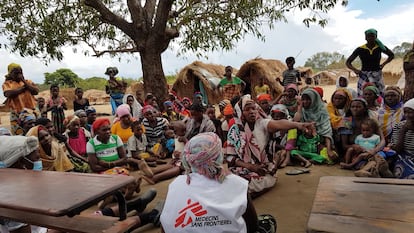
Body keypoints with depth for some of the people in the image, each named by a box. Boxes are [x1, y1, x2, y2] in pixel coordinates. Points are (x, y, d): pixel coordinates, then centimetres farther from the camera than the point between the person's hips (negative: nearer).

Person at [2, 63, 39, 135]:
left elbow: (36, 91, 0)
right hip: (16, 114, -2)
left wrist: (25, 83, -6)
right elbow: (8, 94, -12)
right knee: (18, 135, -5)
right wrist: (23, 87, -2)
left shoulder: (28, 81, 15)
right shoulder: (7, 83, 8)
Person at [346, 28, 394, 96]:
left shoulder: (380, 47, 2)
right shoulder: (360, 49, -3)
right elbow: (348, 62, 3)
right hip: (364, 76, -2)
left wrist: (383, 64, 9)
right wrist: (355, 70, -13)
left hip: (377, 76, 2)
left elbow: (391, 55, 21)